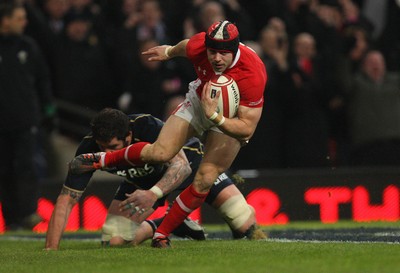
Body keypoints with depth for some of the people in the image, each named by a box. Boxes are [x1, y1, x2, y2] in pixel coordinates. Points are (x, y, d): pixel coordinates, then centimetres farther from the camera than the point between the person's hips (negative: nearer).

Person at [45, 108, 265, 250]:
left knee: (245, 224, -19)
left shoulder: (146, 126, -39)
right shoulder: (89, 148, -29)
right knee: (114, 241, -12)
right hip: (143, 179, 4)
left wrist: (154, 194, -63)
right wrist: (50, 251, -37)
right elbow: (65, 201, -28)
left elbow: (181, 165, -45)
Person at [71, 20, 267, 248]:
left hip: (230, 120, -2)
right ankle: (105, 159, 11)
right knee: (160, 153, -16)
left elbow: (247, 128, -34)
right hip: (198, 101, 2)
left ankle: (162, 234, 3)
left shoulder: (252, 75, -39)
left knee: (204, 181, -14)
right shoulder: (198, 46, -28)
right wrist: (169, 51, 22)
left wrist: (213, 116, -48)